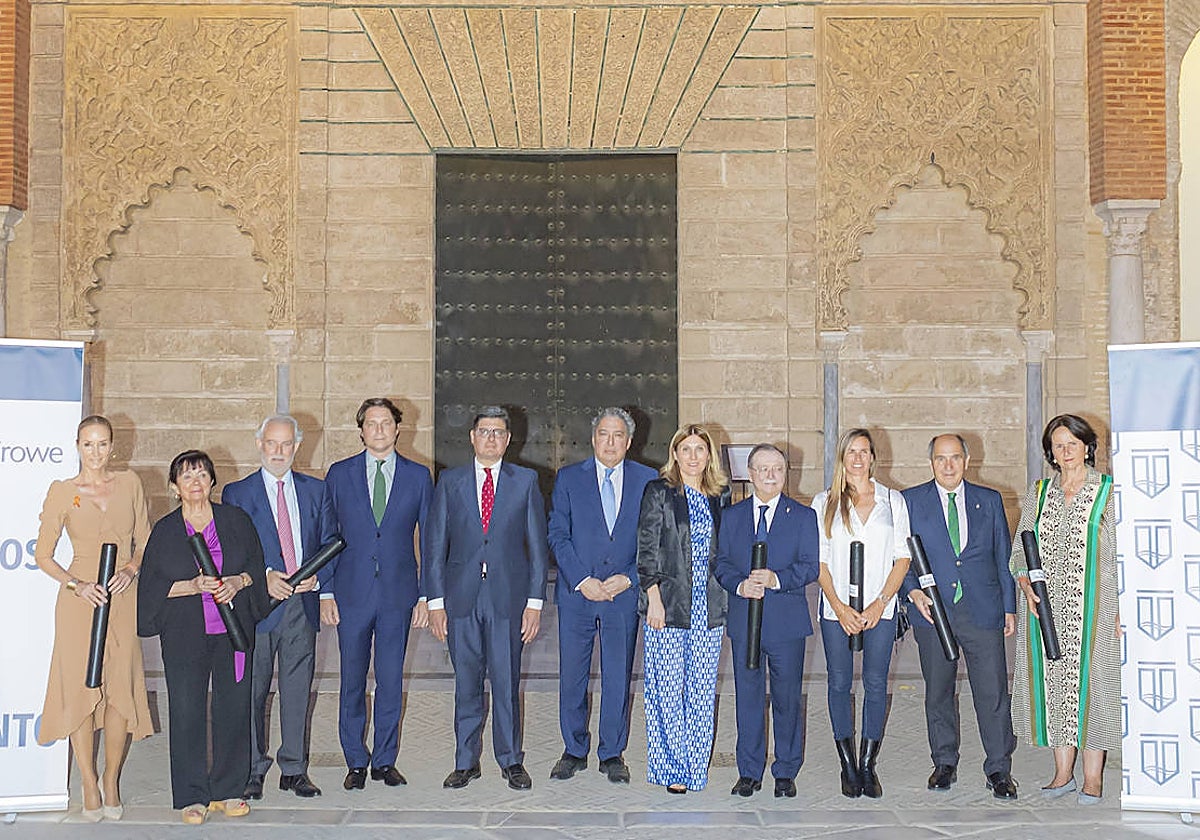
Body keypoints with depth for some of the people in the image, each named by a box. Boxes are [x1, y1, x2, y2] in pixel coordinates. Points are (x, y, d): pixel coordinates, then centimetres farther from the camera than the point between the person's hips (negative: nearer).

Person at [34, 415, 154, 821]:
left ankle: (112, 784, 15)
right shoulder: (61, 491, 1)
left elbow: (145, 540, 11)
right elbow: (43, 554, 2)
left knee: (121, 690, 1)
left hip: (123, 597, 2)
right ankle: (89, 787, 10)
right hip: (80, 600, -2)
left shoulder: (129, 483, 7)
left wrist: (131, 568, -8)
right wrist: (77, 585, -12)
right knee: (81, 688, -2)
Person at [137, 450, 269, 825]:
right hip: (184, 635, -1)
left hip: (234, 628, 1)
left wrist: (237, 582, -11)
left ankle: (229, 790, 17)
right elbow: (153, 585, 1)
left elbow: (257, 566, 9)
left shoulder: (235, 519, 6)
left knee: (233, 706, 4)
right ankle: (192, 796, 12)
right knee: (187, 711, 0)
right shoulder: (165, 531, 3)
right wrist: (194, 586, -14)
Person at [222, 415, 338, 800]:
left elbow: (330, 543, 11)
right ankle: (252, 771, 13)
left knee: (298, 689, 6)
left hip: (303, 602, 2)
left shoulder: (316, 490, 11)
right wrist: (264, 577, -14)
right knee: (252, 689, 2)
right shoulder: (237, 493, 5)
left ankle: (294, 769, 15)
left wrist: (315, 575, -8)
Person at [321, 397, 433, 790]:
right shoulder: (339, 474, 4)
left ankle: (385, 761, 19)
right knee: (352, 680, 6)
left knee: (391, 681, 6)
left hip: (398, 593, 0)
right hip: (352, 593, 0)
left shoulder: (418, 476, 4)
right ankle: (356, 762, 19)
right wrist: (325, 591, -1)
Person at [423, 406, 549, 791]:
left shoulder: (526, 481, 6)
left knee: (507, 682, 2)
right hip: (461, 596, 1)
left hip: (508, 597, -1)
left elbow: (537, 545, 5)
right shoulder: (450, 481, 7)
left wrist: (535, 601, -2)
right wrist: (435, 600, 0)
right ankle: (466, 762, 17)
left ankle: (511, 761, 15)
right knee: (466, 683, 7)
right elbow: (435, 543, 6)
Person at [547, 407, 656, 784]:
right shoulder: (568, 478, 4)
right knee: (571, 676, 6)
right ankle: (574, 750, 20)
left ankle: (613, 754, 19)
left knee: (618, 678, 6)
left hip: (625, 595, 0)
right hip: (577, 594, 0)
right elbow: (558, 536, 0)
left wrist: (629, 578, -9)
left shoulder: (648, 481, 4)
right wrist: (582, 580, -11)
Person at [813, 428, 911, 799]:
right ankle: (848, 766, 12)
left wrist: (880, 602, -8)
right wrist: (840, 607, -8)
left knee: (876, 683, 0)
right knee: (839, 683, 3)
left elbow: (902, 558, 4)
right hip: (836, 608, 0)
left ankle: (868, 765, 9)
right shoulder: (824, 503, 5)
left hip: (880, 608, 0)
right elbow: (818, 560, 2)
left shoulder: (893, 501, 7)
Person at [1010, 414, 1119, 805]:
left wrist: (1123, 607, -9)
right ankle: (1063, 772, 14)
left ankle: (1093, 776, 6)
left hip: (1093, 606, -3)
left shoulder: (1108, 491, 1)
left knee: (1089, 679, -3)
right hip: (1046, 606, 3)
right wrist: (1026, 585, -6)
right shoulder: (1038, 493, 11)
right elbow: (1020, 549, 12)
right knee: (1054, 680, 5)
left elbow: (1124, 553, -1)